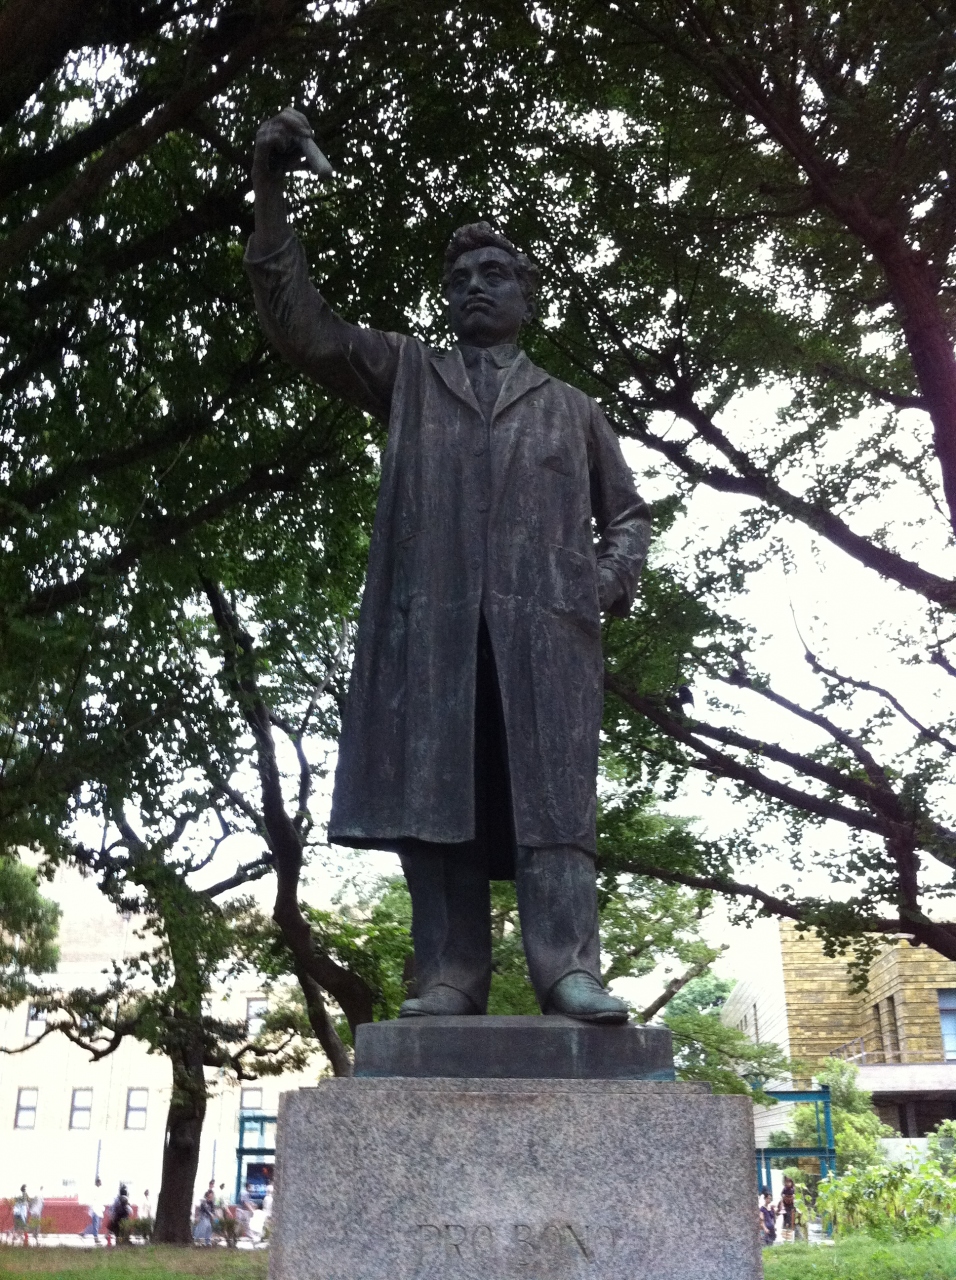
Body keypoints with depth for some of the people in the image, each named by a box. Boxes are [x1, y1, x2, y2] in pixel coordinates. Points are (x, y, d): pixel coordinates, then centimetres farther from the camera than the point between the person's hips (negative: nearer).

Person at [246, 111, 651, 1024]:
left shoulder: (571, 408, 28)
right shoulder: (407, 375, 25)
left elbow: (626, 512, 28)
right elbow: (300, 324, 14)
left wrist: (613, 578, 5)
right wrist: (269, 192, 3)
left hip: (544, 619, 0)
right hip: (430, 614, 0)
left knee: (550, 791, -11)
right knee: (432, 794, -9)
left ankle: (569, 970, -16)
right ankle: (449, 977, -9)